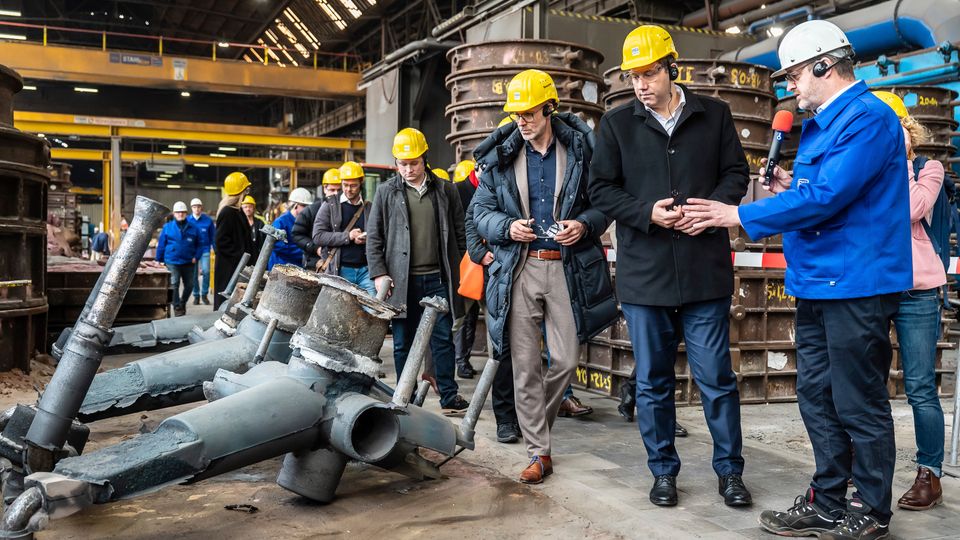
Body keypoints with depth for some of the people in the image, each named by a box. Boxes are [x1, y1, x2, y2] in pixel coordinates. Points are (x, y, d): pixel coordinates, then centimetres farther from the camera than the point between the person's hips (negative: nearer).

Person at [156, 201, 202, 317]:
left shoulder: (193, 228, 4)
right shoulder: (167, 227, 1)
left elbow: (199, 245, 7)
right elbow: (161, 245, 4)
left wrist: (196, 256, -6)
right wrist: (159, 260, 2)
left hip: (188, 262, 2)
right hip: (172, 262, -2)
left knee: (189, 285, 10)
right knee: (174, 285, -9)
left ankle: (182, 303, 32)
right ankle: (177, 308, -1)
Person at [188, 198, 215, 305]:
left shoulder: (208, 220, -2)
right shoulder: (188, 221, 1)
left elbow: (213, 236, 2)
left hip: (204, 249, -1)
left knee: (206, 271, -12)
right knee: (194, 274, 6)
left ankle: (204, 294, 4)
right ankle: (196, 295, 18)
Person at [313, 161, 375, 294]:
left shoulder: (368, 208, 12)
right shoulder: (329, 205, 5)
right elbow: (318, 236, -4)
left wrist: (368, 239, -4)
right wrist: (348, 236, -11)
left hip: (365, 270, 2)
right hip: (339, 270, -2)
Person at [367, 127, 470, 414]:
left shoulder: (445, 190, 7)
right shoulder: (386, 192, 4)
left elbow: (459, 233, 11)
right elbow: (373, 236, 4)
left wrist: (456, 269, 7)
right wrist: (379, 274, -4)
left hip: (438, 279, 0)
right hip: (402, 280, 0)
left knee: (443, 339, 3)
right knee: (403, 343, 7)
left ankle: (449, 397, 12)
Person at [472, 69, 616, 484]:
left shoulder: (580, 149, 2)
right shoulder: (499, 157, 7)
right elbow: (481, 210, 10)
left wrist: (585, 225, -12)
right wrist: (507, 227, -10)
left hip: (567, 267, -1)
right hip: (519, 267, 1)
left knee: (566, 360, 2)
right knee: (526, 364, 2)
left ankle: (534, 424, 31)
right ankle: (539, 452, 12)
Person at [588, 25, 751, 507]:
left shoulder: (713, 115, 6)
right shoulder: (616, 124, 5)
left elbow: (736, 173, 8)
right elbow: (601, 190, 3)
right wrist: (647, 213, -13)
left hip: (705, 269, 0)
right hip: (643, 272, 1)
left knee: (716, 377, 5)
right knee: (652, 380, 10)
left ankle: (729, 470, 22)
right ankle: (663, 470, 25)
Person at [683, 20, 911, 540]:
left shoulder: (867, 117, -14)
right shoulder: (821, 123, 16)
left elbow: (828, 196, -24)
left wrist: (740, 215, -20)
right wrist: (795, 187, 6)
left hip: (857, 285, -10)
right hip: (817, 284, 10)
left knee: (859, 405, 2)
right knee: (817, 396, 15)